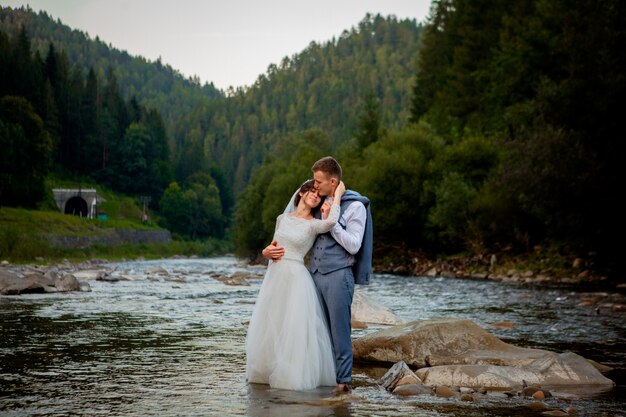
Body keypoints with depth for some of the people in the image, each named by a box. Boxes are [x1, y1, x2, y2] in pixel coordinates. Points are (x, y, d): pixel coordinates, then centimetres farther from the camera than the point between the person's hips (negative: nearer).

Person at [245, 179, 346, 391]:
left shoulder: (313, 224, -5)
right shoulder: (282, 218, 12)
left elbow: (330, 222, -29)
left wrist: (337, 195, -15)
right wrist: (267, 252, -1)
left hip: (296, 279, -6)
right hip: (274, 276, 6)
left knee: (293, 330, -6)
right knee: (269, 328, 11)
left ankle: (292, 375, 4)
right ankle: (268, 372, 23)